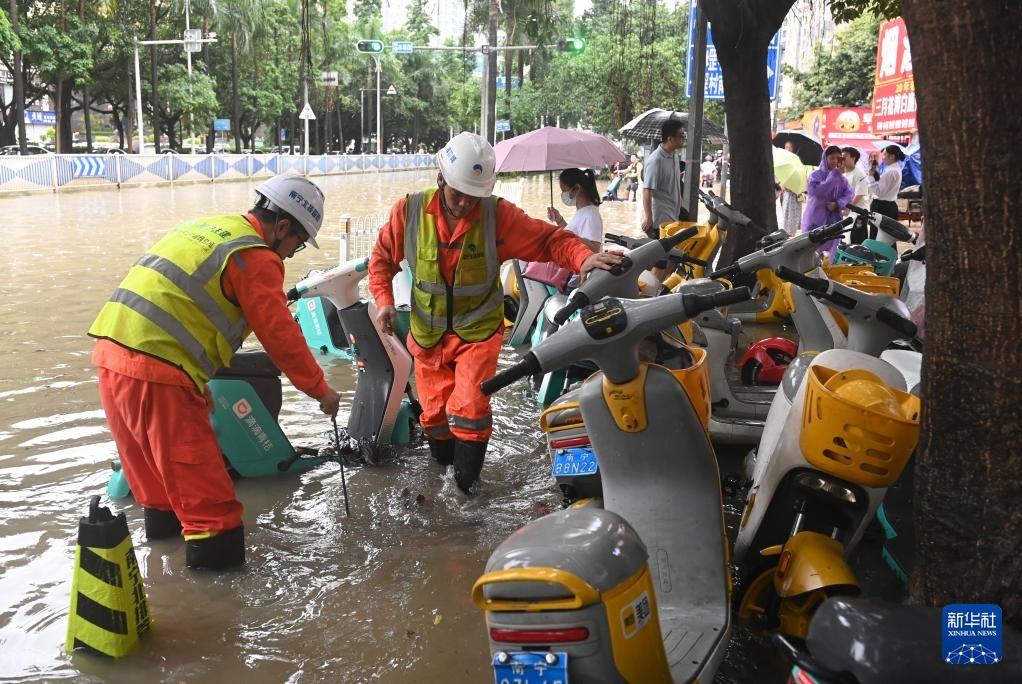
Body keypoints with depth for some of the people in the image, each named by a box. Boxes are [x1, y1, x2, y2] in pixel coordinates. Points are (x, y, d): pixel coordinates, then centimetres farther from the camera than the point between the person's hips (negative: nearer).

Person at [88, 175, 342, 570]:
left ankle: (163, 516, 43)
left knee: (149, 453, 26)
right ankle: (213, 546, 6)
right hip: (156, 372, -9)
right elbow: (281, 336, -8)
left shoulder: (206, 227, 19)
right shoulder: (256, 256, -7)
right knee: (196, 468, 0)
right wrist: (321, 390, 4)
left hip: (111, 352, 9)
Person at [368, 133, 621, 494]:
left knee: (469, 409, -12)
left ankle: (466, 485, 10)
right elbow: (382, 256, 4)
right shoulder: (409, 211, -10)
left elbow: (549, 239, -16)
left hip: (478, 331, -2)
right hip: (428, 332, 3)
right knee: (434, 411, 13)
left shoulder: (498, 215, -16)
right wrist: (384, 299, -9)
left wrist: (583, 258, -36)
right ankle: (442, 464, 40)